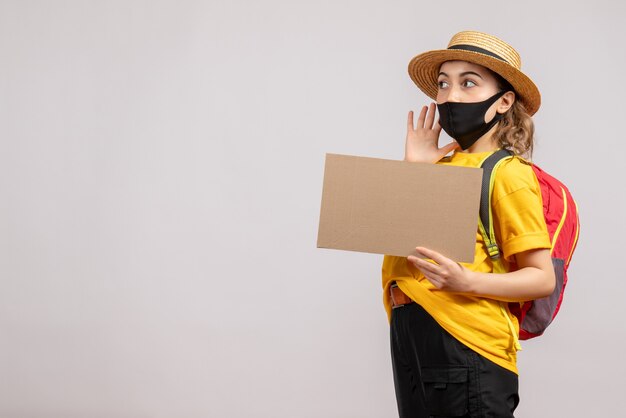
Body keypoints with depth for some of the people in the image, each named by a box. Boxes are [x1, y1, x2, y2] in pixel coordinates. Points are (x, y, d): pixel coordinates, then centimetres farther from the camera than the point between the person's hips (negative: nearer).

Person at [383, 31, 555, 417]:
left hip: (467, 343, -7)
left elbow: (543, 278, -10)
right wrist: (412, 170, 7)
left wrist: (467, 282, -24)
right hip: (409, 337, 7)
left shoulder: (508, 173, -7)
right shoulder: (441, 166, 14)